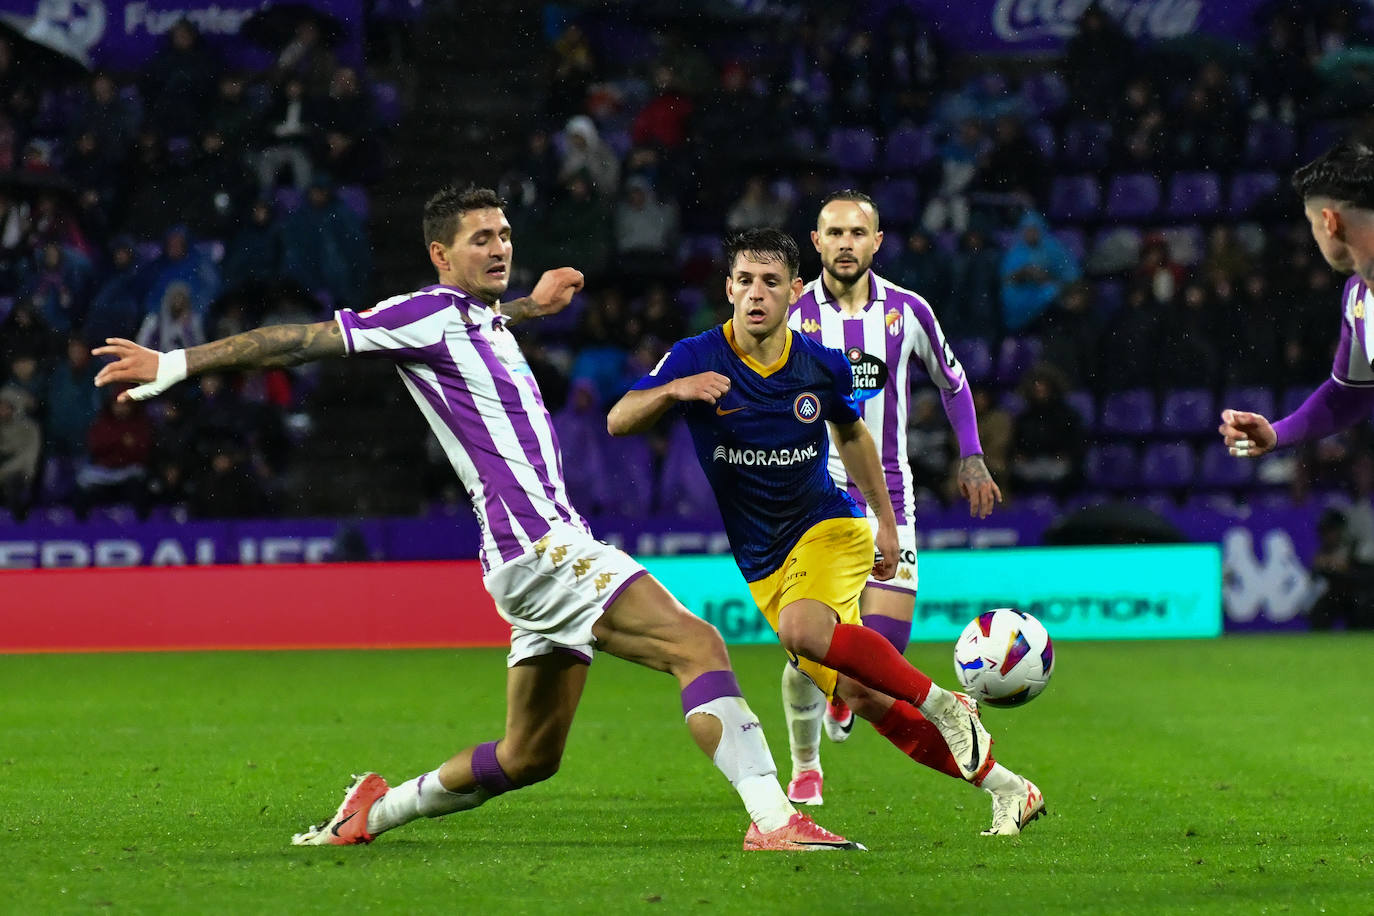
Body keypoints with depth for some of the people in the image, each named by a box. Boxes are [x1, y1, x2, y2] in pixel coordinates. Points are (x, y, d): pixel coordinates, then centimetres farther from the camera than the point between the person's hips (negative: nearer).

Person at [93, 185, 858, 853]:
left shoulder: (486, 321, 20)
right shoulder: (429, 314, -5)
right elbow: (302, 341, -5)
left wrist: (529, 305, 55)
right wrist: (176, 365, -6)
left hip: (553, 547, 10)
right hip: (539, 545, -10)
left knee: (529, 757, 16)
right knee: (698, 645, -22)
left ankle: (377, 811, 27)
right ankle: (774, 819, -31)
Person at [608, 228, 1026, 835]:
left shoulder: (823, 365, -4)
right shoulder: (697, 358, -7)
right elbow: (618, 422, -15)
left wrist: (886, 521, 18)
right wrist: (674, 390, -33)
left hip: (828, 527, -2)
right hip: (762, 563, 2)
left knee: (803, 627, -35)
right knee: (861, 698, -6)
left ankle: (944, 706, -21)